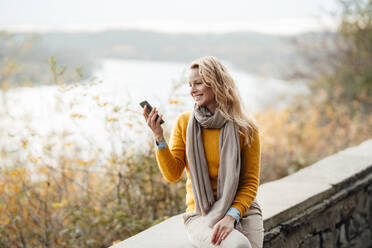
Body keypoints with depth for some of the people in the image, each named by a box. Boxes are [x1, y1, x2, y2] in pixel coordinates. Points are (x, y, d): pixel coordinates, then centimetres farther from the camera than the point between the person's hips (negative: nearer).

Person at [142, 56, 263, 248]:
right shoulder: (184, 122, 3)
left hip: (242, 209, 1)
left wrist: (231, 216, -16)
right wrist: (158, 137, -15)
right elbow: (172, 174, -2)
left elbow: (250, 182, -1)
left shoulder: (245, 128, -1)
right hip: (201, 215, -1)